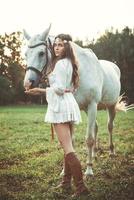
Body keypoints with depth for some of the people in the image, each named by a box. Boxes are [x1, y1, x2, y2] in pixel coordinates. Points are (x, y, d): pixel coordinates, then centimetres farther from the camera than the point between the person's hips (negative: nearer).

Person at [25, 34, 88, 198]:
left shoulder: (60, 63, -14)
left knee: (67, 148, -10)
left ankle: (80, 186, -11)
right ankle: (66, 182, 23)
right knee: (67, 147, 14)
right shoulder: (70, 63, 14)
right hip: (69, 103, 10)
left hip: (60, 106, -10)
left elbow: (59, 89, -18)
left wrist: (40, 91, -9)